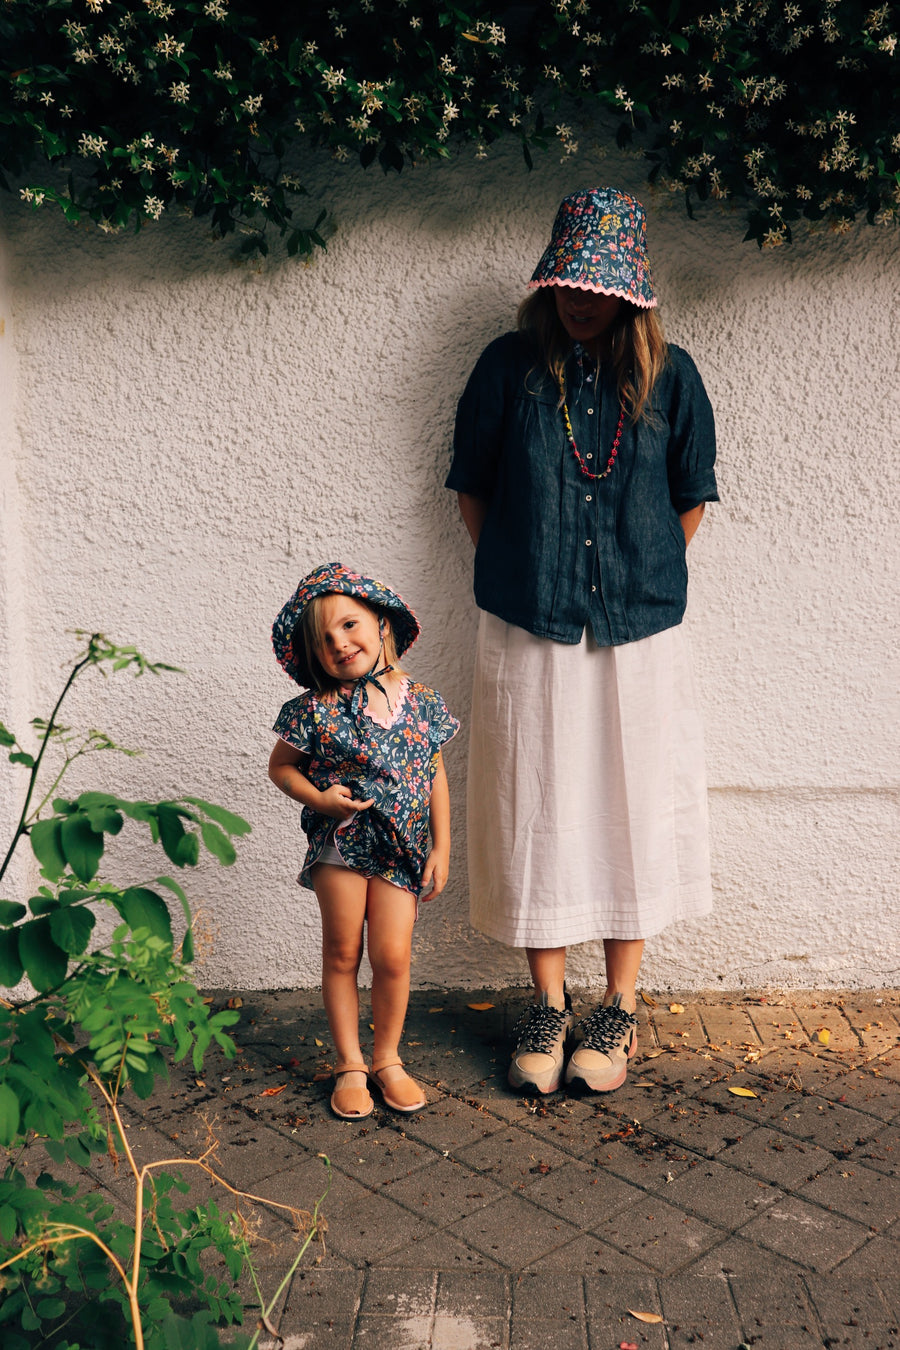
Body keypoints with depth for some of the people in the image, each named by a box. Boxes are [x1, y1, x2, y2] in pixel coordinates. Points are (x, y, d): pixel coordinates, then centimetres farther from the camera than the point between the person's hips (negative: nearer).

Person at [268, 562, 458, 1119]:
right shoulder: (317, 710, -8)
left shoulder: (420, 700, -2)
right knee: (342, 953, 8)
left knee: (393, 956, -1)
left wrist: (441, 848, 4)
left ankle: (387, 1058, 23)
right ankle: (350, 1065, 25)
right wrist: (319, 797, -15)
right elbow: (281, 766, 4)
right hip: (340, 843, -1)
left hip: (402, 849, 1)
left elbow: (436, 776, 6)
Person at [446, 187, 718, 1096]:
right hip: (526, 636, 0)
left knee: (635, 812, 5)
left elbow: (690, 498, 12)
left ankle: (619, 1007, 22)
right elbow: (472, 489, 8)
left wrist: (645, 580, 6)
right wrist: (522, 576, 4)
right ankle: (547, 1005, 20)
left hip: (638, 635, 1)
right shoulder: (509, 366, 3)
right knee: (535, 814, 4)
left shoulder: (668, 375, 4)